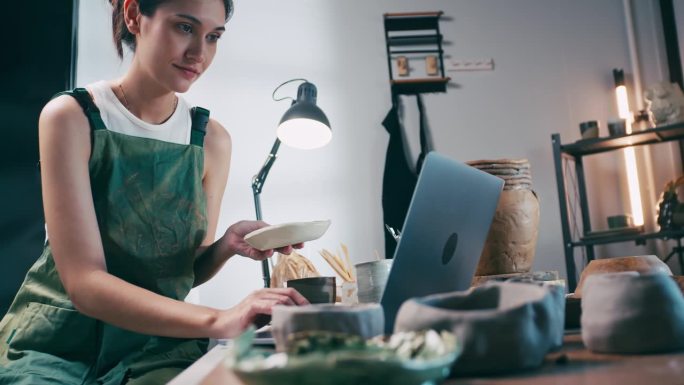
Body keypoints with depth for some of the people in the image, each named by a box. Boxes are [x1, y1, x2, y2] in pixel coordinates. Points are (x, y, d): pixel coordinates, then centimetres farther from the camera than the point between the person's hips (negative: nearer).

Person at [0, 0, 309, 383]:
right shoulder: (72, 116, -10)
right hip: (59, 337, -2)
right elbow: (84, 282, -19)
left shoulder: (212, 139, -1)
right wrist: (216, 320, -32)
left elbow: (187, 270, 8)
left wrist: (227, 245, -15)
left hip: (155, 342, 3)